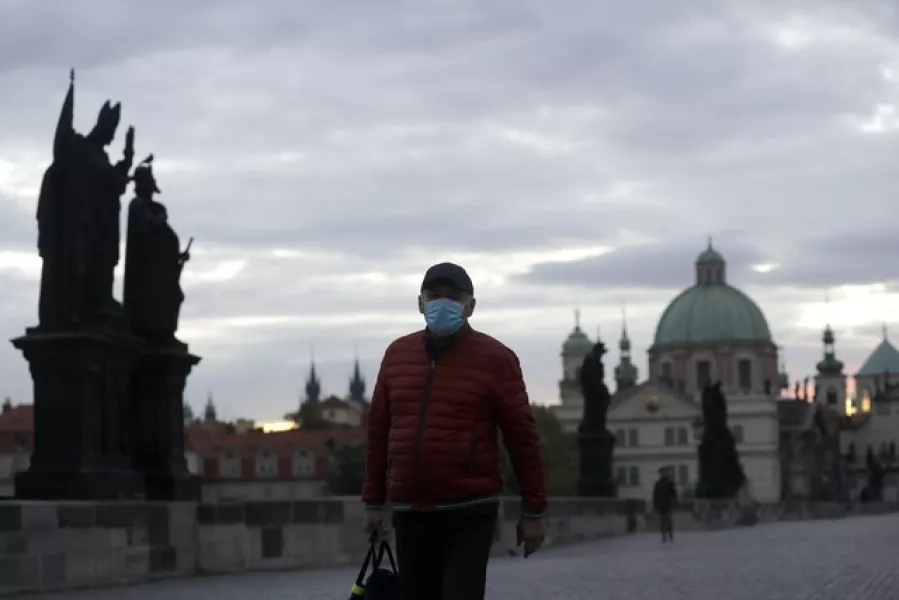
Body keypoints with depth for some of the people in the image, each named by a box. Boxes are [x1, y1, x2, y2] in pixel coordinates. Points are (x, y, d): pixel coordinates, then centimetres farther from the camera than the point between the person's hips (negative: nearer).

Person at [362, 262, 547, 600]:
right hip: (409, 513, 5)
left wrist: (533, 510, -4)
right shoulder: (397, 355, 9)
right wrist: (374, 502, 14)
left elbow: (522, 436, -3)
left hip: (469, 514, -4)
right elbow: (379, 432, 15)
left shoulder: (494, 358, -4)